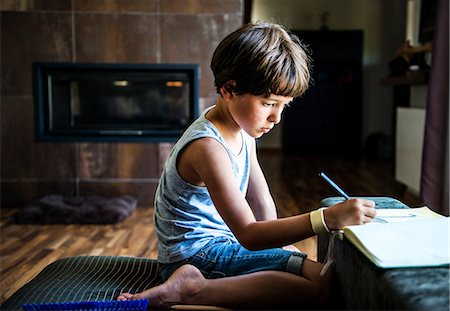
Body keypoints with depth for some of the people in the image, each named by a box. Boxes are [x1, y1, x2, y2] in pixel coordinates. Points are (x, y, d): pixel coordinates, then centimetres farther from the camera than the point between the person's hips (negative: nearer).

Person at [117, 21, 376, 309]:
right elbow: (249, 235, -32)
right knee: (322, 282, -19)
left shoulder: (242, 129, 5)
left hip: (220, 239, 10)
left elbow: (262, 202, 8)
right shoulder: (208, 146, -27)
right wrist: (329, 218, -39)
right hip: (198, 252, -10)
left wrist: (280, 243, -4)